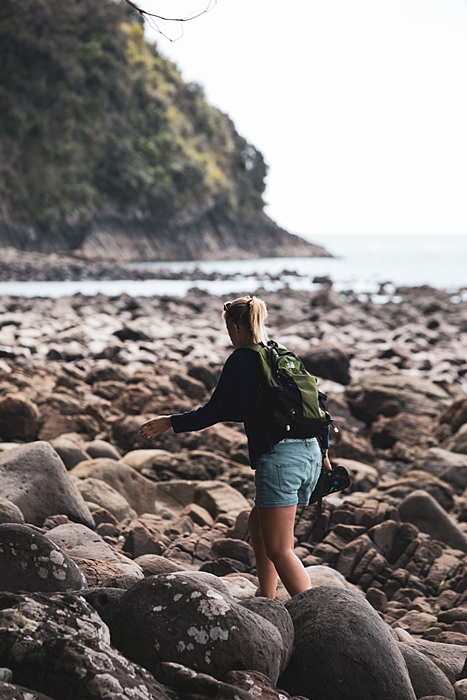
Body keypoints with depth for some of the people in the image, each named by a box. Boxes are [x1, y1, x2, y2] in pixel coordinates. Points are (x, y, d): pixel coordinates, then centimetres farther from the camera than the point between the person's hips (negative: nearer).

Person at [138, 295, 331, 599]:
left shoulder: (241, 360, -3)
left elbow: (216, 411, -6)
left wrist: (170, 422, 4)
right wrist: (323, 452, 27)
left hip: (279, 457, -8)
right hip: (310, 454, 8)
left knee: (278, 549, -5)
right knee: (258, 524, 25)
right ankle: (267, 601, 27)